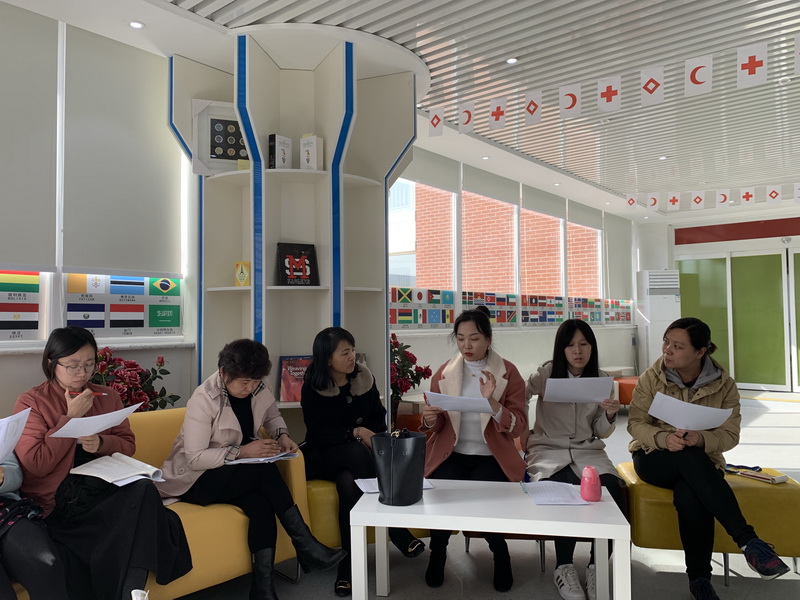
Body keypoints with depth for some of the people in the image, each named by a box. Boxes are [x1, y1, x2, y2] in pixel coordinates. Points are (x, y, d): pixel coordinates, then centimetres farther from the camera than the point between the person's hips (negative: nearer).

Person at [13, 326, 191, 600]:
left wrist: (101, 443, -8)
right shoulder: (31, 402, 1)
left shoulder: (108, 396, 13)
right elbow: (36, 464, -8)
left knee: (143, 489, -33)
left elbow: (128, 445, 14)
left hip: (104, 489, 4)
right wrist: (71, 417, -10)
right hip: (58, 503, -4)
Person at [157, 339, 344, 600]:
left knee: (261, 504, -29)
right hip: (196, 479, -5)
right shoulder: (203, 400, -23)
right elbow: (195, 459, -24)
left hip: (240, 473, 5)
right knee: (264, 469, -30)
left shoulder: (259, 389, -6)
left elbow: (273, 417, 13)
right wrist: (241, 451, -32)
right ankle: (305, 544, -19)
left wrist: (282, 435, -9)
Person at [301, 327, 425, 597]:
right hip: (323, 457, -2)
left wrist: (374, 439, -15)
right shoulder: (312, 387, -9)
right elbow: (318, 433, -15)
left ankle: (348, 566, -22)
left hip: (355, 457, 3)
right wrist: (355, 433, -27)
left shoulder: (364, 378, 0)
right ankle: (398, 532, -27)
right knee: (357, 451, -35)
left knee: (349, 483, -33)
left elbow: (379, 419, 6)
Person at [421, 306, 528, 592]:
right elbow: (436, 425, 9)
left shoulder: (508, 372, -1)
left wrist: (492, 402, -25)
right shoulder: (444, 371, 5)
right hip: (451, 453, 2)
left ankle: (500, 552, 4)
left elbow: (518, 428, -8)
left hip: (491, 456, -1)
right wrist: (430, 419, -15)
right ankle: (438, 551, 4)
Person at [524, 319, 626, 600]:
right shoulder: (546, 373, -4)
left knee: (613, 492, -28)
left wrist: (610, 416, -11)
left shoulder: (601, 379, 6)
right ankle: (563, 567, -14)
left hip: (587, 451, 3)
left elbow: (600, 433, 10)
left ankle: (597, 566, -11)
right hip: (549, 450, -3)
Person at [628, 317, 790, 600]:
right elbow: (636, 423, -7)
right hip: (654, 457, 0)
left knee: (690, 496, -38)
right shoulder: (651, 378, -5)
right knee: (691, 458, -38)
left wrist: (701, 439, -29)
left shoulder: (724, 384, -4)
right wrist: (663, 438, -29)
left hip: (700, 463, 1)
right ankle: (749, 542, -35)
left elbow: (730, 434, -7)